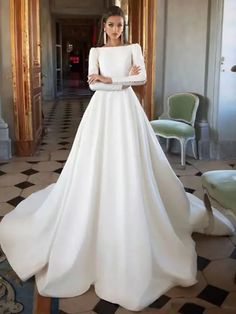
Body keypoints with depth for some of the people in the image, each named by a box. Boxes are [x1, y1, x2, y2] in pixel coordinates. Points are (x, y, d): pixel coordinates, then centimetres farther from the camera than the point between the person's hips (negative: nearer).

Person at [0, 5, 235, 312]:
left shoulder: (133, 48, 9)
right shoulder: (95, 51, 11)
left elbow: (142, 77, -7)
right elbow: (92, 83, -2)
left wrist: (109, 79, -13)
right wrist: (125, 78, -12)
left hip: (127, 108, -1)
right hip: (102, 110, 1)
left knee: (130, 163, -4)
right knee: (97, 164, -1)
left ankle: (130, 220, 11)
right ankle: (95, 219, 14)